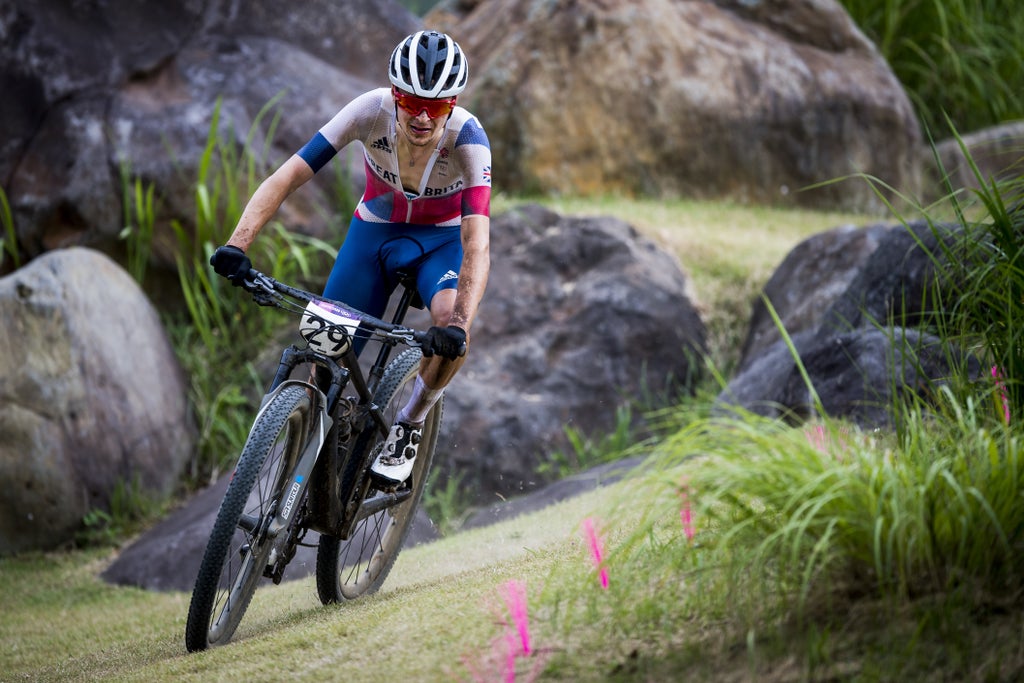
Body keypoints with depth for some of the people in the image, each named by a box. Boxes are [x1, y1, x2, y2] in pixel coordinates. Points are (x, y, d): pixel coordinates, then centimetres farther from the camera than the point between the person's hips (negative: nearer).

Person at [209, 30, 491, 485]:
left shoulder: (468, 138, -32)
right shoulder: (371, 111, -29)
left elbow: (477, 246, -40)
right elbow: (286, 178, -32)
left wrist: (460, 323, -55)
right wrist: (237, 245, -46)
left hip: (439, 241, -2)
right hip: (373, 231, 2)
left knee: (451, 331, -32)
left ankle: (408, 426, -4)